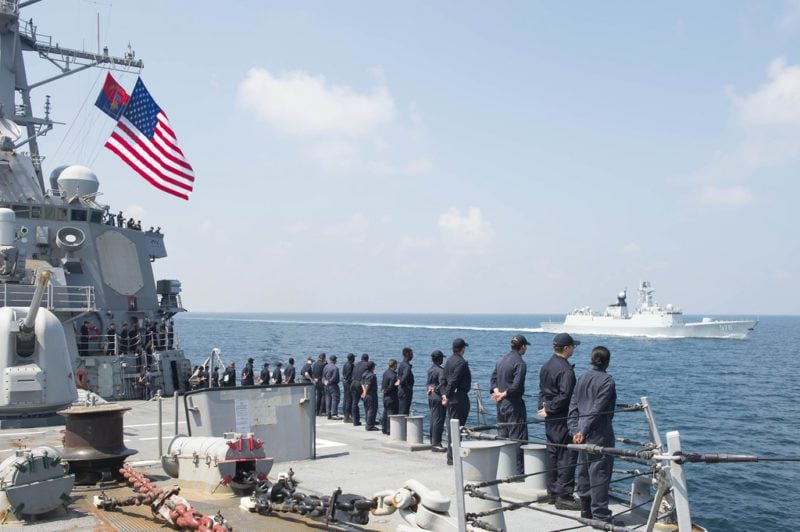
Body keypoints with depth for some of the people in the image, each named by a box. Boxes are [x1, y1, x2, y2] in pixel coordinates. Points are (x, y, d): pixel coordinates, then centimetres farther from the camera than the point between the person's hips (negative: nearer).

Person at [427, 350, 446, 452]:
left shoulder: (430, 369, 11)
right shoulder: (440, 370, -16)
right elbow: (442, 383, -25)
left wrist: (430, 388, 6)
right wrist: (435, 389, -10)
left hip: (431, 396, 9)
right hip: (438, 397, -9)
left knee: (433, 420, 14)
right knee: (438, 420, -5)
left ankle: (432, 442, 19)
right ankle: (436, 444, -5)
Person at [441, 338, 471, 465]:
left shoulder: (449, 361, 13)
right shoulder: (461, 363, -15)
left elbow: (444, 380, 11)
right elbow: (453, 381, -19)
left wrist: (444, 394, 7)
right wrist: (447, 396, -14)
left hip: (450, 398, 9)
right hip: (459, 398, -9)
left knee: (451, 426, 13)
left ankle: (450, 456, 20)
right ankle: (453, 457, -4)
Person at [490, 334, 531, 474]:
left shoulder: (501, 360, 13)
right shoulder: (520, 363, -15)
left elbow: (493, 378, 11)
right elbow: (517, 386, -23)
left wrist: (497, 392, -3)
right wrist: (504, 394, -11)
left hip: (501, 404, 8)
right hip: (514, 404, -8)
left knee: (502, 436, 14)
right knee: (518, 438, -4)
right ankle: (519, 470, -3)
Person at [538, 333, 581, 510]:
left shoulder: (546, 367, 12)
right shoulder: (566, 369, -18)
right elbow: (565, 395, -24)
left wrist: (545, 407, 6)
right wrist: (549, 409, -15)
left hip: (550, 418, 9)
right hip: (563, 419, -9)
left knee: (552, 454, 14)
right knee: (567, 456, -4)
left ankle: (552, 492, 21)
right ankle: (564, 495, -3)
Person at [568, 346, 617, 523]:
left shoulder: (582, 378, 10)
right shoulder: (607, 381, -10)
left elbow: (573, 406, 7)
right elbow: (597, 410, -16)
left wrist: (575, 430, 4)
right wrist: (583, 432, -15)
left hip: (582, 433, 7)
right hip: (599, 434, -7)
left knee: (584, 471, 14)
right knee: (599, 473, -2)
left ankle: (585, 510, 23)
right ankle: (600, 514, 2)